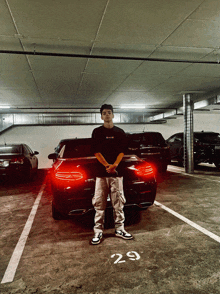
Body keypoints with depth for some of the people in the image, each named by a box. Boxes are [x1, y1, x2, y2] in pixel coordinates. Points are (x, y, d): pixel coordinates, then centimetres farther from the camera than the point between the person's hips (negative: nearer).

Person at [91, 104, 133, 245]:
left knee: (118, 202, 6)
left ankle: (119, 229, 19)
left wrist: (114, 165, -15)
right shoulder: (97, 132, 8)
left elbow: (122, 151, 3)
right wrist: (107, 166, -15)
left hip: (117, 172, 1)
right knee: (99, 203, 1)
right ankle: (98, 231, 11)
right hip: (101, 171, -1)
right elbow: (96, 151, -1)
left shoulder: (120, 132, 10)